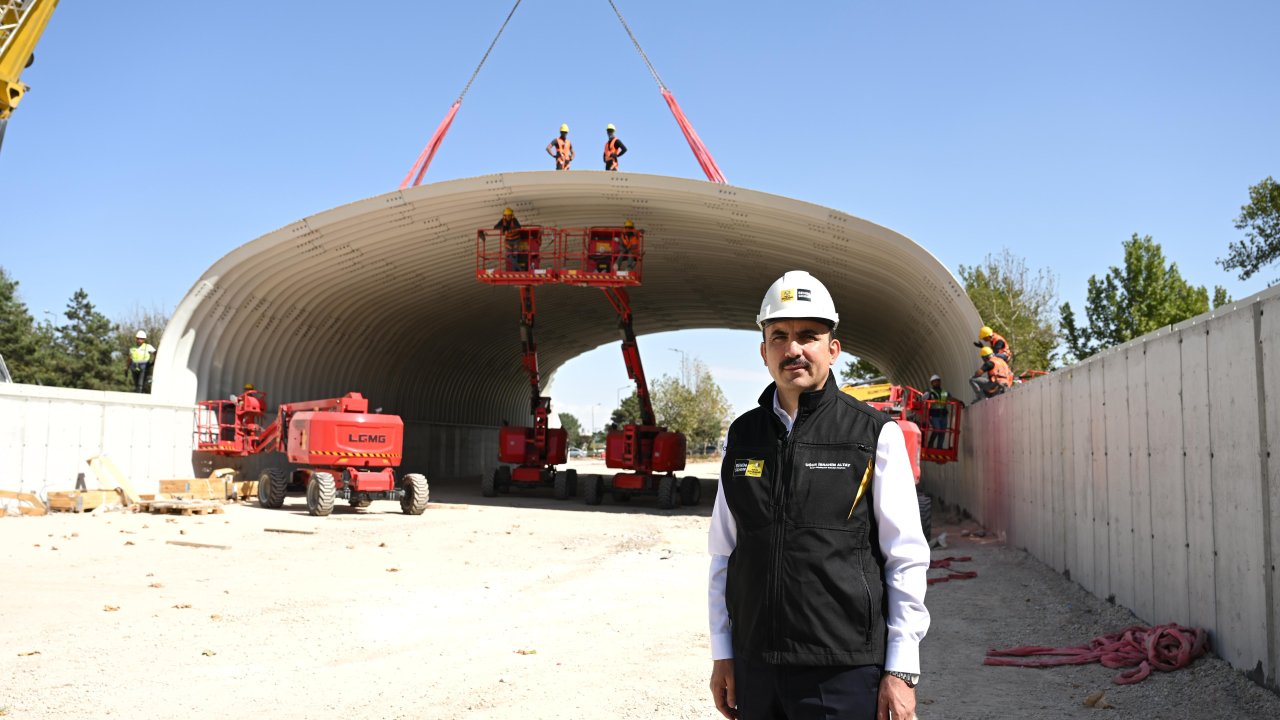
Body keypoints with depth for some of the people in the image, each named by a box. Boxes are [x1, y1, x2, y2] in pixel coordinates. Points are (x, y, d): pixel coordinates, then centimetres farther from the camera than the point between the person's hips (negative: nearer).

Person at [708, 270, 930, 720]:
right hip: (754, 665, 4)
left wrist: (901, 669, -6)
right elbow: (724, 553, 10)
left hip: (843, 670, -3)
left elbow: (907, 561, -3)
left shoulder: (875, 435, -3)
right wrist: (721, 653, 9)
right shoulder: (741, 437, 7)